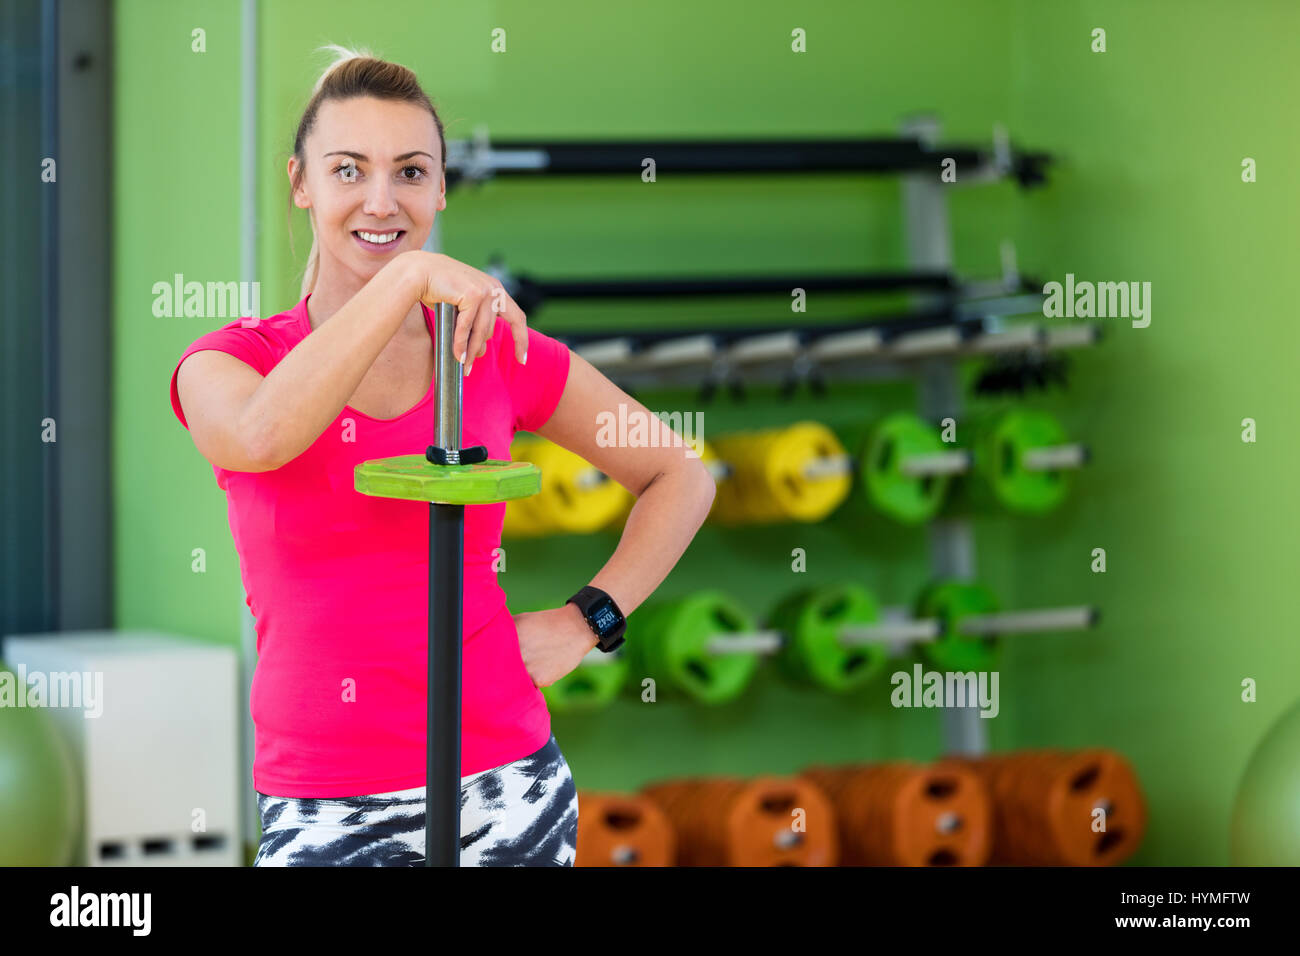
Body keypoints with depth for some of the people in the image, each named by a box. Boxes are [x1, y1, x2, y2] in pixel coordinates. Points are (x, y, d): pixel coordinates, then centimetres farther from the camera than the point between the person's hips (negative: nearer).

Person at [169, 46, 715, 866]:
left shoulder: (499, 353, 5)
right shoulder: (228, 363, 0)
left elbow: (680, 476, 16)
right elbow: (263, 437, -25)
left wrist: (585, 622, 3)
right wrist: (408, 276, -26)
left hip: (503, 795, 2)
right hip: (323, 817, -1)